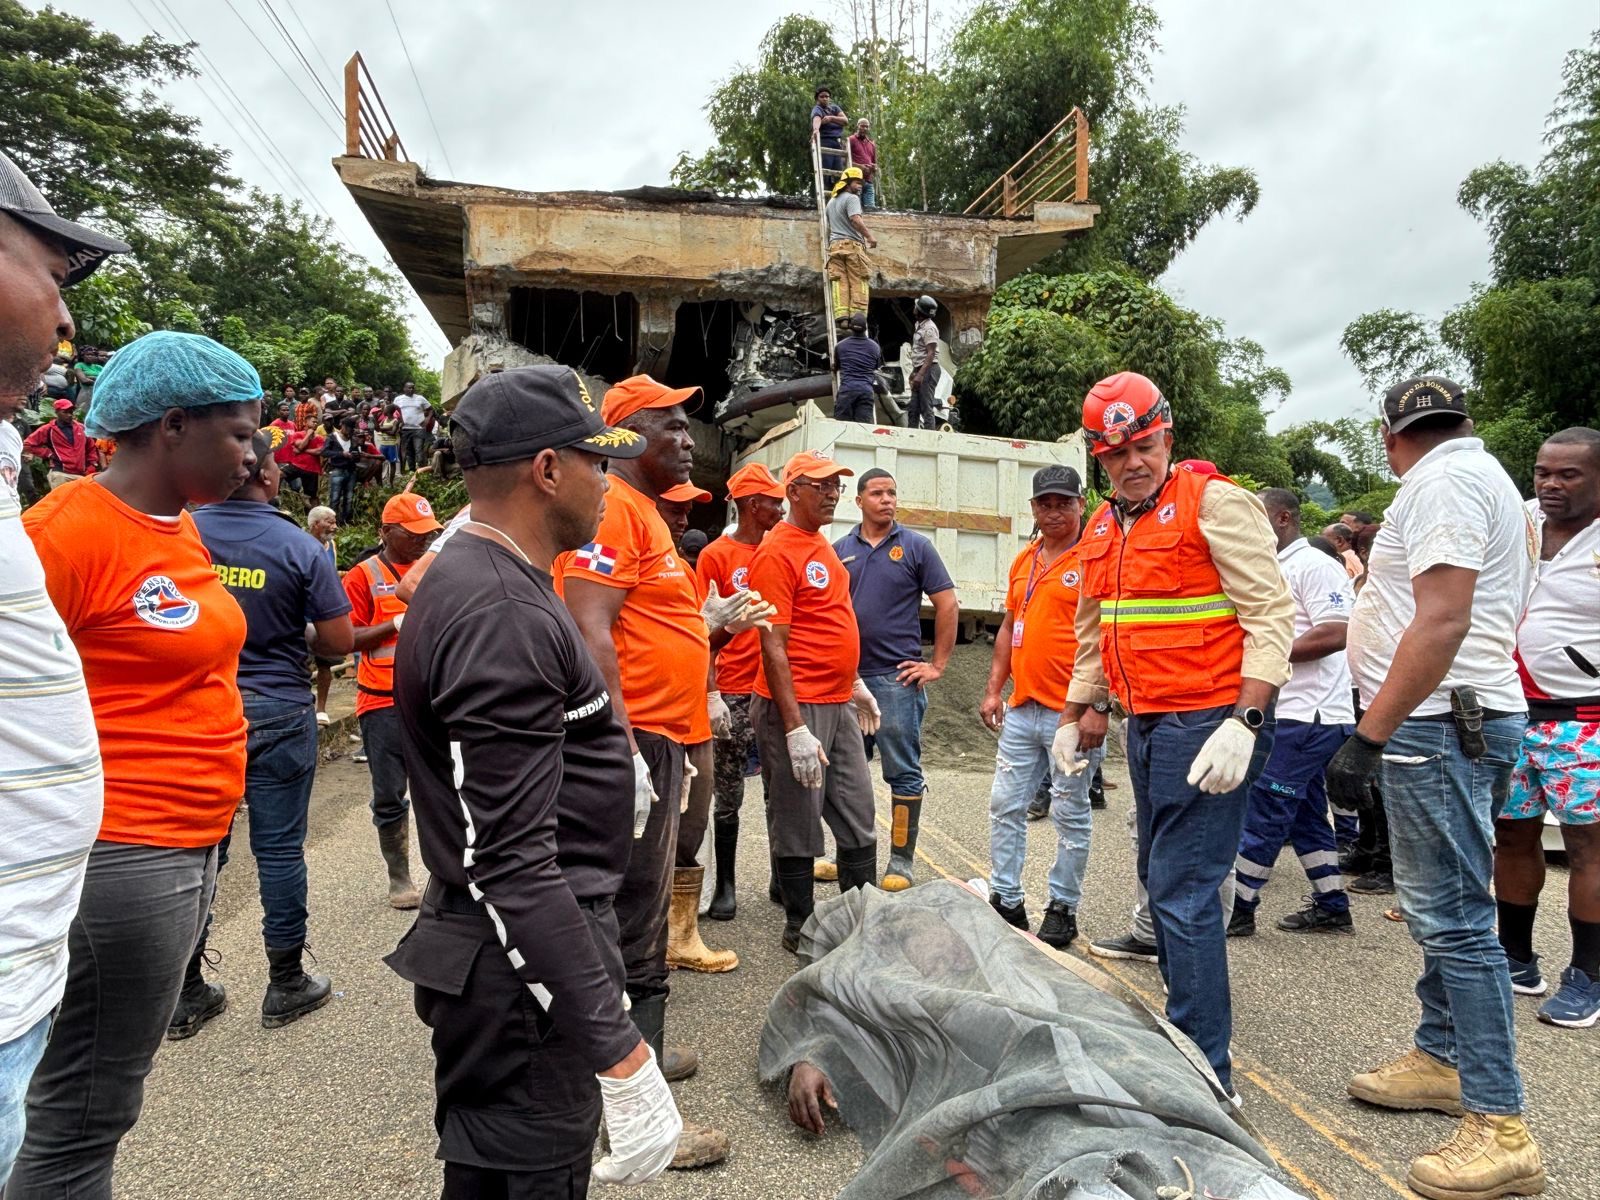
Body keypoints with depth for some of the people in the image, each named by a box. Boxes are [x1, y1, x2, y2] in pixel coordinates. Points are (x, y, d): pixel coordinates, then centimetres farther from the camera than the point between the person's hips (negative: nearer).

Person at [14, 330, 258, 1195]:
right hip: (116, 856, -9)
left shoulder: (180, 528, 11)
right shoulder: (68, 528, -15)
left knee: (100, 1103, 20)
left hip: (187, 848, 9)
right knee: (79, 1121, 5)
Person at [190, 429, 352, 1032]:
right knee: (279, 849, 6)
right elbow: (339, 640, -10)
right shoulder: (300, 546, -11)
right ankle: (286, 985, 18)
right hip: (278, 711, -3)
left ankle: (184, 990, 23)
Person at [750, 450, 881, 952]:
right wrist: (796, 729, -22)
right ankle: (800, 929, 20)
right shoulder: (777, 552, -14)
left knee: (859, 821, 14)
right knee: (798, 826, 4)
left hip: (839, 705, 9)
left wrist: (854, 684, 23)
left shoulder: (822, 545, 14)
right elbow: (773, 646, -18)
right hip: (796, 708, -9)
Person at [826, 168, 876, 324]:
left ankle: (842, 317, -15)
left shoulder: (831, 202, 24)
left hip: (835, 245, 7)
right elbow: (856, 220, -18)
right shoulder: (852, 198, -3)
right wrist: (869, 236, -16)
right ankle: (857, 316, -14)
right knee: (858, 282, -6)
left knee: (840, 282, -4)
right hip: (852, 244, -7)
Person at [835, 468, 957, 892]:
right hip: (846, 678, 4)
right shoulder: (839, 550, 9)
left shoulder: (915, 546, 0)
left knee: (903, 773, 2)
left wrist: (937, 665, -4)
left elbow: (948, 606, -1)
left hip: (897, 677, -4)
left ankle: (902, 862, 12)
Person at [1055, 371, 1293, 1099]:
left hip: (1206, 724, -8)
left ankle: (1205, 1069, 4)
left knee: (1183, 892, -8)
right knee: (1161, 880, 15)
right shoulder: (1101, 529, 14)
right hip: (1145, 725, 8)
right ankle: (1188, 1018, 31)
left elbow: (1272, 617, -14)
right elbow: (1093, 637, 22)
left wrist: (1244, 723, -22)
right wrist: (1074, 718, 20)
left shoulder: (1214, 502, -9)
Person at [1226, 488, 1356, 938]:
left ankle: (1238, 908, 2)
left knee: (1261, 812, -6)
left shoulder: (1315, 566, -11)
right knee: (1304, 814, 14)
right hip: (1290, 714, 10)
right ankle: (1332, 908, 23)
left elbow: (1335, 634, -21)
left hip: (1307, 716, -10)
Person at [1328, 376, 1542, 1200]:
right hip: (1458, 720, 11)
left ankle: (1499, 1128, 1)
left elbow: (1443, 623, -23)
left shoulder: (1445, 480, -13)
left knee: (1453, 919, -7)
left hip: (1439, 722, -11)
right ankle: (1441, 1057, 32)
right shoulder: (1482, 477, 19)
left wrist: (1368, 737, -22)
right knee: (1440, 908, 18)